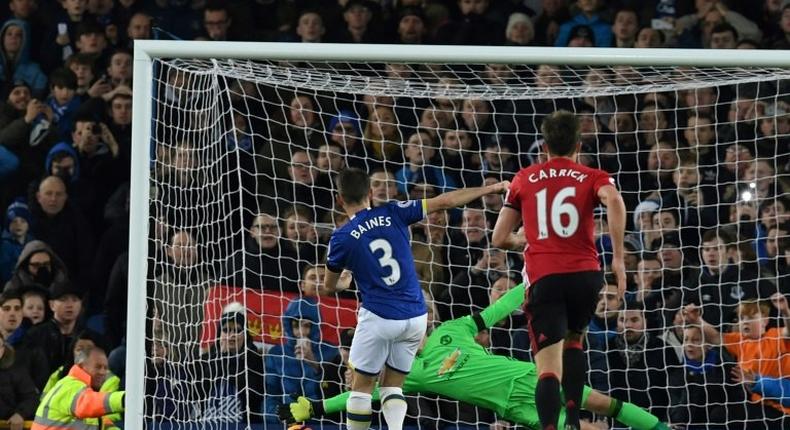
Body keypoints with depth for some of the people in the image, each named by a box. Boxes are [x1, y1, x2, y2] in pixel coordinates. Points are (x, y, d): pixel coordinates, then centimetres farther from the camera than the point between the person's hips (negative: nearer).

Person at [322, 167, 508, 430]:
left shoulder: (341, 238, -5)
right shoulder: (392, 214, 0)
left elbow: (329, 285, 12)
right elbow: (444, 202, 2)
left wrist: (344, 282, 37)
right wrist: (492, 188, 11)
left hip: (379, 317, -4)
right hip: (415, 317, 4)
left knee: (362, 386, 10)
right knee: (392, 387, 13)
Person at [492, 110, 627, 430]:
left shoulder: (524, 179, 16)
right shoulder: (593, 177, 11)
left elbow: (499, 239, 16)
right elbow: (614, 200, -13)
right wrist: (618, 257, -11)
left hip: (543, 279, -1)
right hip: (585, 274, 1)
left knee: (549, 370, -7)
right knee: (573, 341, 29)